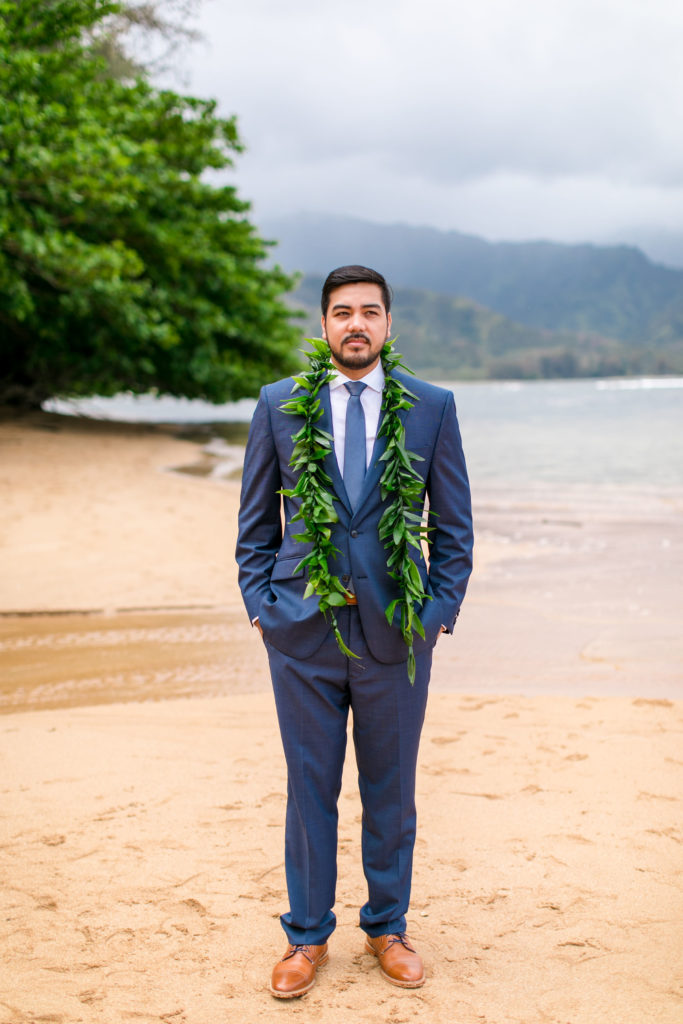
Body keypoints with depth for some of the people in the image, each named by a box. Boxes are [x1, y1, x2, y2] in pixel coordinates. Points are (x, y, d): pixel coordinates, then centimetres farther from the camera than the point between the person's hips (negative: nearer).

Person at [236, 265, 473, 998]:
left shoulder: (432, 407, 1)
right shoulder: (278, 405, 3)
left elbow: (453, 526, 5)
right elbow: (256, 523, 8)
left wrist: (439, 612, -1)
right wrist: (262, 606, 0)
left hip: (396, 631, 0)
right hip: (303, 632, 0)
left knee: (390, 791, 12)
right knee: (310, 789, 9)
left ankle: (387, 928, 31)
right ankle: (307, 936, 26)